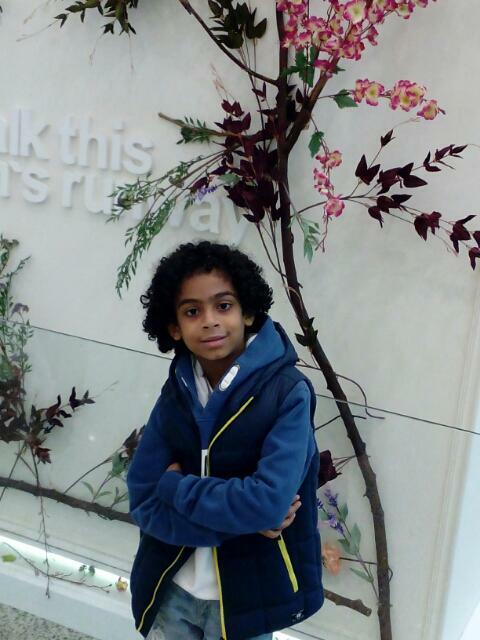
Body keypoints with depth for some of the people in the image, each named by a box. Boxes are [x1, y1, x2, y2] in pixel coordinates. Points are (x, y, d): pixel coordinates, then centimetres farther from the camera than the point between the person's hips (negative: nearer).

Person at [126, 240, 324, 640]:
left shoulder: (288, 392, -19)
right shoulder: (176, 392, -5)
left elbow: (269, 503, -28)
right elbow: (144, 502, -9)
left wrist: (176, 486, -16)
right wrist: (236, 517, -21)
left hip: (247, 595, -3)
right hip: (171, 589, 4)